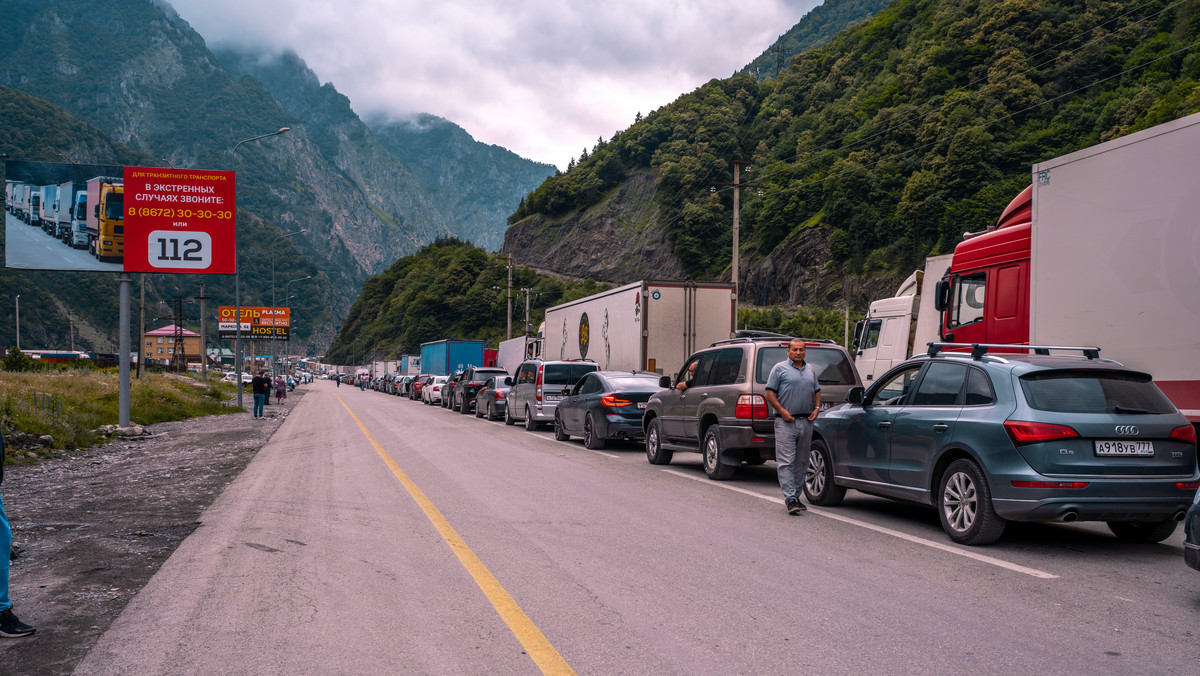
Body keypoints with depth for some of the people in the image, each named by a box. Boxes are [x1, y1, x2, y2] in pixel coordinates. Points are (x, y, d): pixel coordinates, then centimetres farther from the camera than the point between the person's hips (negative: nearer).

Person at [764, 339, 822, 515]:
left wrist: (816, 408, 5)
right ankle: (790, 499, -12)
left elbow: (817, 391, 24)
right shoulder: (779, 368, -1)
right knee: (786, 462, -10)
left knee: (801, 462, 10)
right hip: (786, 422, -6)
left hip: (806, 422, 6)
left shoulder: (810, 370, 17)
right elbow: (770, 392, -4)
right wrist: (782, 411, -14)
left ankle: (796, 496, 19)